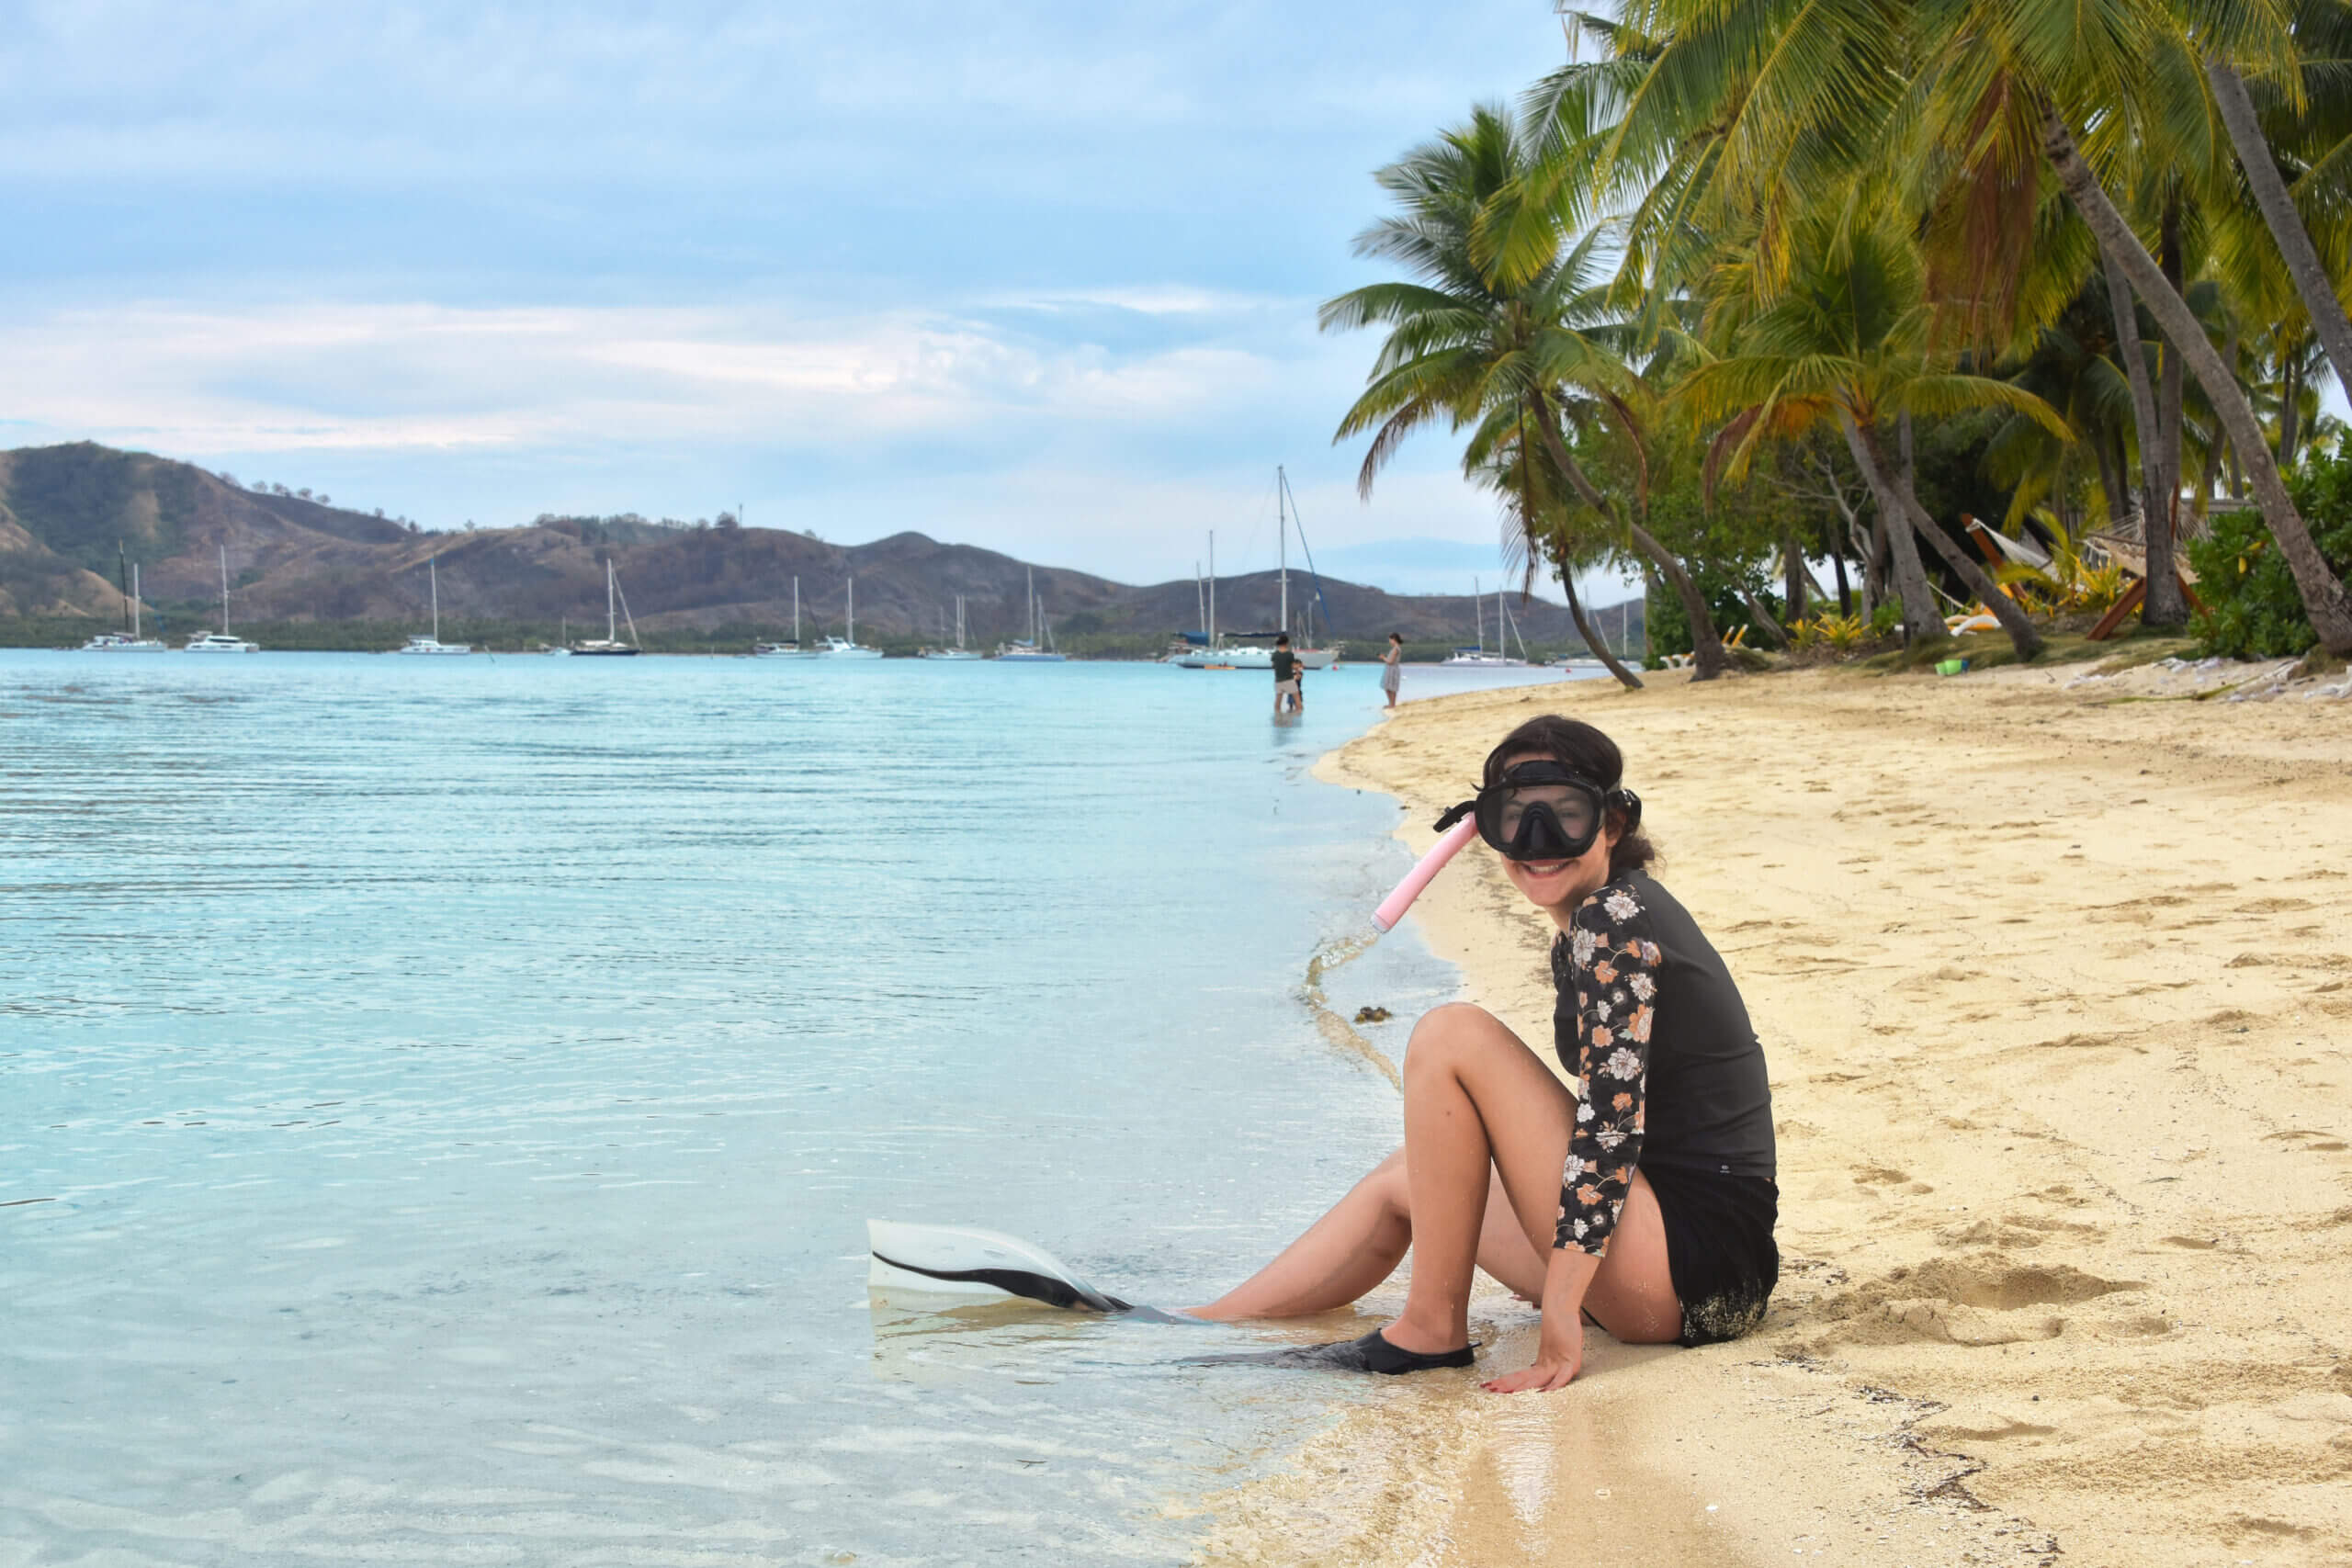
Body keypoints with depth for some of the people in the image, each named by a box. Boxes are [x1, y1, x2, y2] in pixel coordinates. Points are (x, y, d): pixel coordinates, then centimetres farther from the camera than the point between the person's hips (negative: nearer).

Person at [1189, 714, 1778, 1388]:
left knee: (1450, 1036, -14)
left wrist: (1561, 1307, -23)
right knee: (1401, 1181, 21)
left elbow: (1613, 1114, -21)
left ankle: (1431, 1330, -7)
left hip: (1692, 1268, -10)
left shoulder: (1613, 917, -13)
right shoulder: (1591, 925, 15)